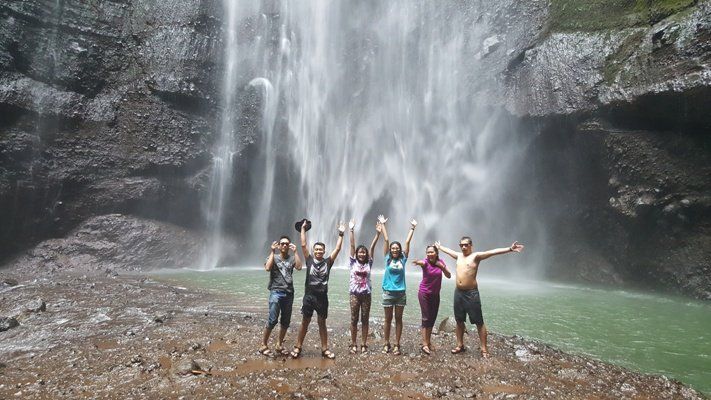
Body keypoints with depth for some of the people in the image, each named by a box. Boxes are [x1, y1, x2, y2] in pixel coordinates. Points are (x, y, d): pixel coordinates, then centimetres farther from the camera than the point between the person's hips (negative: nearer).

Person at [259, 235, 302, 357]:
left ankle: (279, 345, 20)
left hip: (289, 293, 4)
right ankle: (263, 345, 1)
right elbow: (267, 268, -13)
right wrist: (272, 251, -10)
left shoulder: (292, 258, 12)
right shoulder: (273, 256, 6)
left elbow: (299, 267, -8)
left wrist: (295, 251, -6)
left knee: (286, 321, 7)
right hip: (276, 292, -3)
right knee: (272, 320, -11)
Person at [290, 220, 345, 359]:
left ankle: (325, 349, 17)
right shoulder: (309, 260, 2)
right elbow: (303, 245, -3)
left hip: (322, 297, 1)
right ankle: (298, 347, 16)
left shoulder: (328, 262, 3)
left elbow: (338, 249, -1)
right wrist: (303, 229, -4)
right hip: (309, 296, -1)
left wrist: (341, 234, -4)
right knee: (305, 322, 7)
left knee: (322, 323, 10)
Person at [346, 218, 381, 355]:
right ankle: (353, 344, 12)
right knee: (354, 319, 3)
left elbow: (372, 247, -1)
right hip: (355, 294, -1)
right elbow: (352, 245, -4)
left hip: (366, 294, 1)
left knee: (365, 319, 6)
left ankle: (364, 344, 14)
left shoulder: (369, 263, 5)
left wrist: (378, 233, -7)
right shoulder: (353, 262, 2)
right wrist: (351, 230, -9)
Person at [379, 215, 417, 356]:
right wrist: (382, 224, 5)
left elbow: (407, 242, 4)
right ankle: (386, 343, 19)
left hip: (401, 293, 1)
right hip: (388, 292, -1)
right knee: (388, 319, 8)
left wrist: (412, 228, 9)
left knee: (398, 319, 7)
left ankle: (397, 345, 15)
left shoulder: (403, 259, 2)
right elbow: (386, 240, 1)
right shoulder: (388, 258, 0)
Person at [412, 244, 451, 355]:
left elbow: (449, 276, -4)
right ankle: (425, 344, -6)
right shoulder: (426, 262, -15)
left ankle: (428, 341, 27)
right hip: (424, 293, -4)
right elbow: (422, 262, -41)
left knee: (433, 318, 11)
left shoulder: (440, 262, -3)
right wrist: (418, 262, -65)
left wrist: (442, 267, -22)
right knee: (426, 318, -8)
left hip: (435, 294, 5)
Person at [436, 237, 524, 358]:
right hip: (458, 293, 6)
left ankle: (484, 349, 5)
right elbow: (448, 250, 31)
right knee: (459, 321, 15)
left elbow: (492, 252, -22)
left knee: (479, 322, -1)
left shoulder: (476, 256, -8)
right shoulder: (458, 256, 11)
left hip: (471, 293, -6)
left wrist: (509, 249, -33)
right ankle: (460, 345, 28)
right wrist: (439, 246, 47)